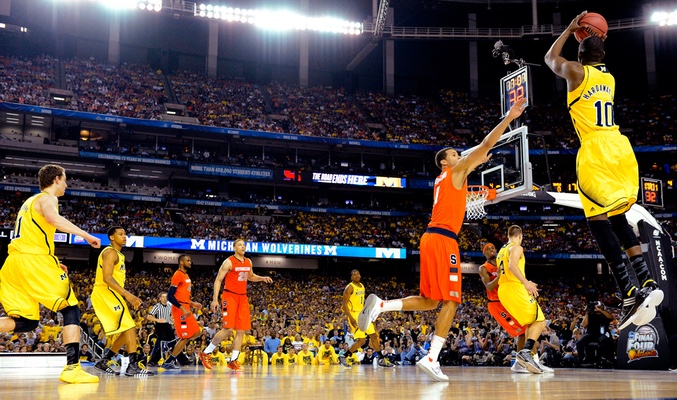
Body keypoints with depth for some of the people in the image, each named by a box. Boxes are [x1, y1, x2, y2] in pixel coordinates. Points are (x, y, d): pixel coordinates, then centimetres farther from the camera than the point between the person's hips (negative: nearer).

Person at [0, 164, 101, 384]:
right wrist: (86, 235, -22)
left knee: (27, 322, 13)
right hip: (34, 261, -8)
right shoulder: (47, 198, 1)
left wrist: (52, 264, 29)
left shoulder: (29, 202, 28)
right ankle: (73, 368, -13)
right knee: (71, 310, -2)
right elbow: (52, 217, -24)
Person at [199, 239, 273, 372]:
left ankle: (233, 361, 9)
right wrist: (215, 299, -16)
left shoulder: (248, 262, 11)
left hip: (242, 298, 7)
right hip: (230, 296, -7)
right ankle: (205, 353, 2)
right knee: (228, 329, -14)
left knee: (241, 330, 2)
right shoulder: (229, 262, -9)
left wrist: (262, 278, 9)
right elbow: (218, 280, -9)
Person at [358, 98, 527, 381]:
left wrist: (477, 163, 44)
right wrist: (508, 118, 3)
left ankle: (380, 305, -1)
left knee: (430, 300, 13)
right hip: (442, 240, -9)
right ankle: (431, 359, -12)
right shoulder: (455, 171, 2)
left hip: (432, 238, 9)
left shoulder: (445, 178, 24)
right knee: (450, 301, -7)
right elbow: (486, 144, -1)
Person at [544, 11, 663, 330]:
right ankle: (647, 281, 7)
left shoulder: (575, 72, 2)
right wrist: (595, 42, 43)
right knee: (617, 216, 17)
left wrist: (569, 30, 34)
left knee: (597, 218, -8)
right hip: (621, 147, 7)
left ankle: (629, 292, -19)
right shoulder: (610, 77, 20)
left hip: (596, 150, -7)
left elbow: (550, 58, 24)